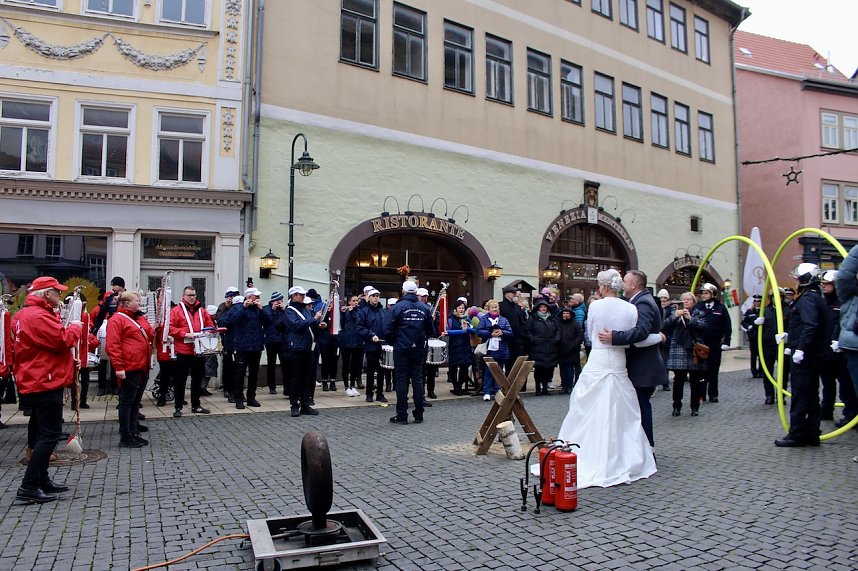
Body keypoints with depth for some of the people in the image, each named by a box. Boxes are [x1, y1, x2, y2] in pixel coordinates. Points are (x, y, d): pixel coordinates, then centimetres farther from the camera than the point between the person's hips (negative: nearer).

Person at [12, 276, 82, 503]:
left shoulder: (24, 314, 16)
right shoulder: (38, 316, -19)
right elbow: (62, 340, -22)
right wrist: (75, 327, -5)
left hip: (34, 383, 11)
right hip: (45, 383, -11)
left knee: (41, 432, 17)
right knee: (50, 434, -8)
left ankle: (42, 480, 25)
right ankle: (28, 487, -6)